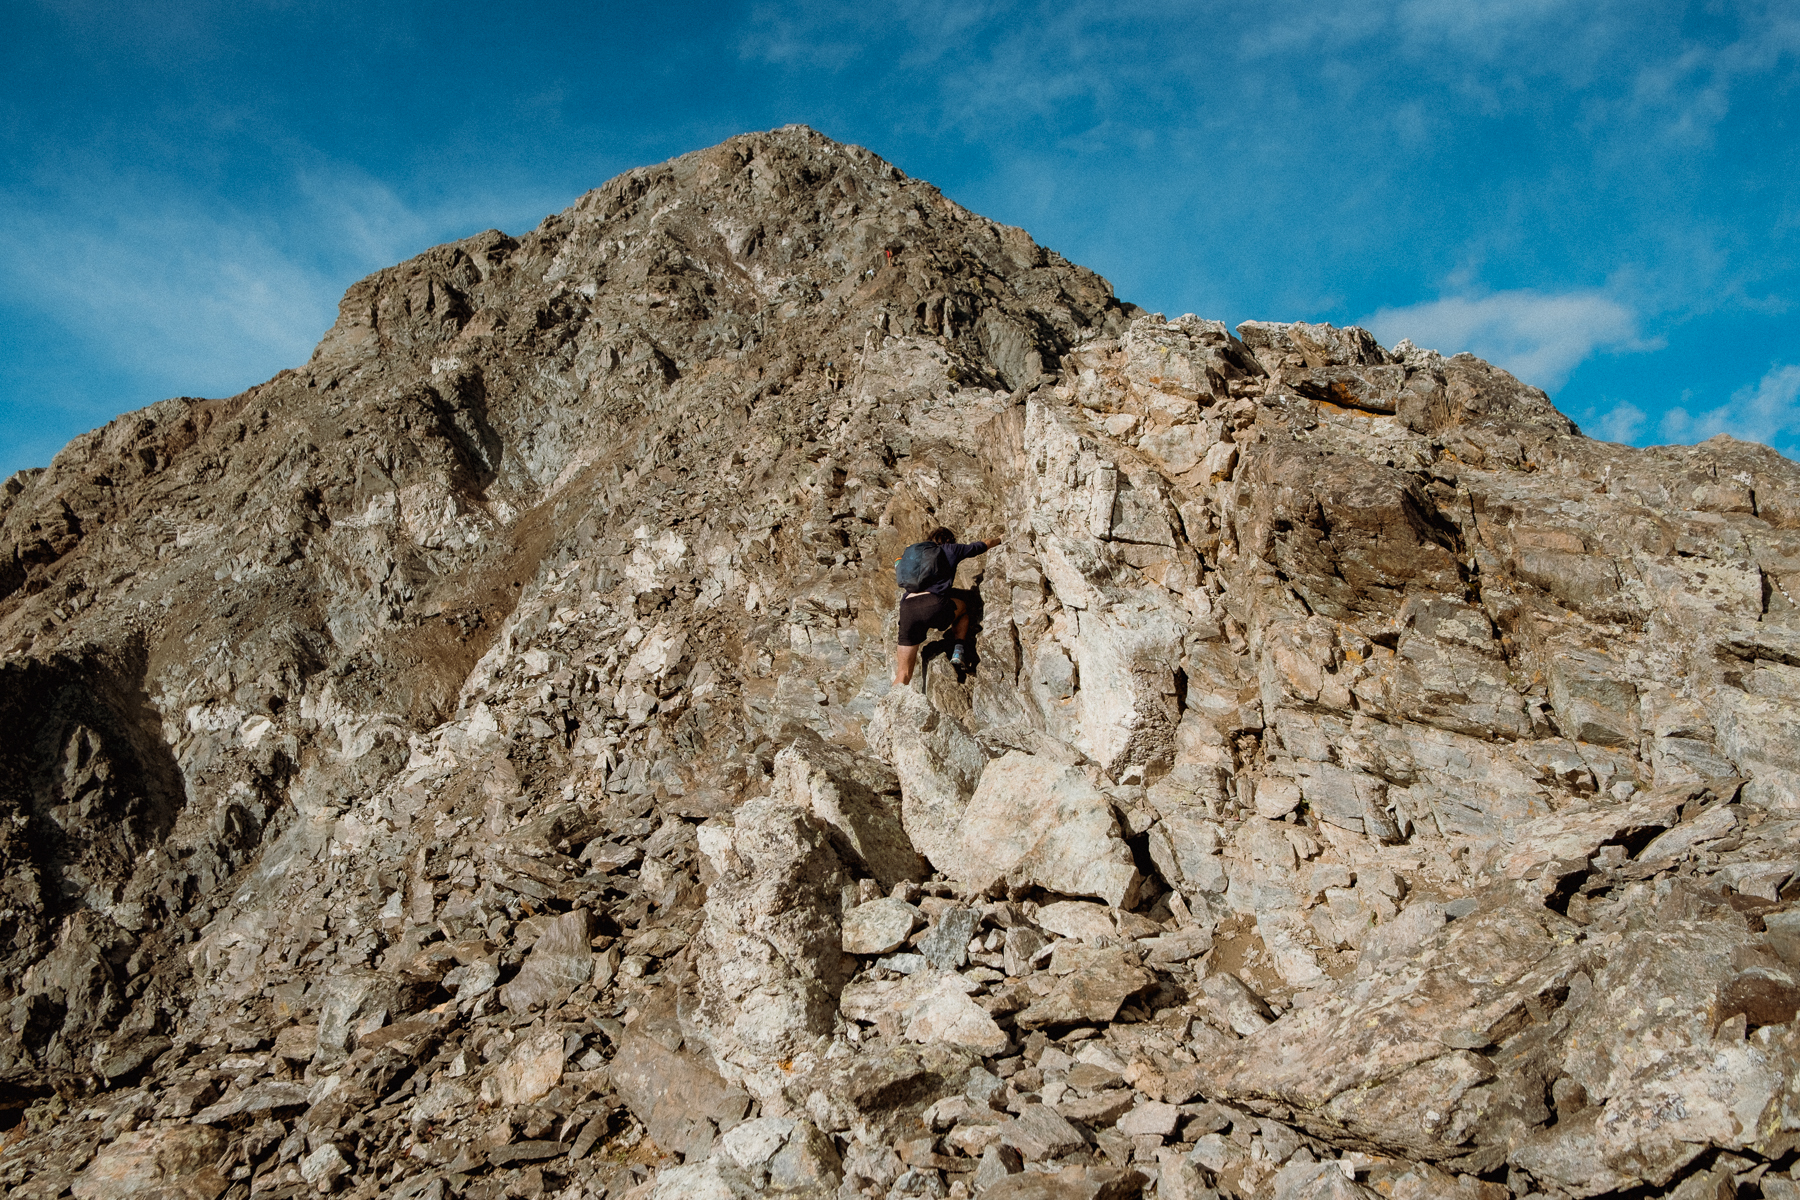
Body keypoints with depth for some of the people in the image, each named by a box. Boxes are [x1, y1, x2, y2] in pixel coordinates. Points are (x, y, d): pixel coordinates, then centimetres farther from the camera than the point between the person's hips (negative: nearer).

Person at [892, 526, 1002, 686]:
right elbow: (983, 546, 36)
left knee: (903, 674, 9)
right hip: (933, 605, -3)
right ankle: (958, 651, 15)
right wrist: (998, 540, 58)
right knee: (963, 605, 32)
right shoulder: (950, 549, 22)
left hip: (907, 608, 3)